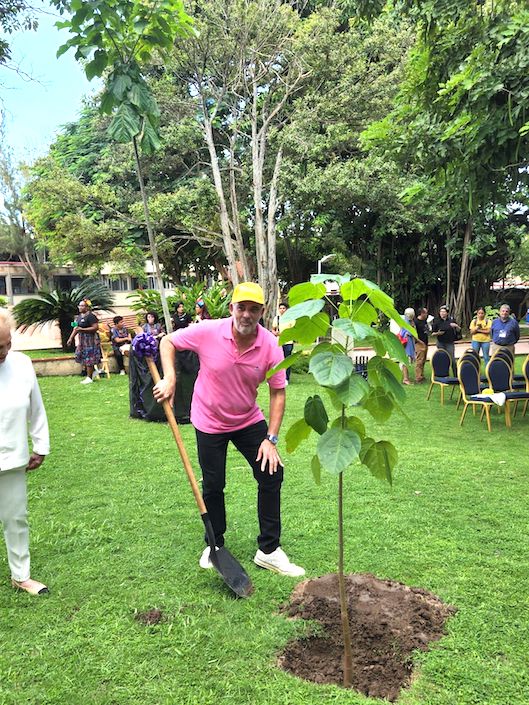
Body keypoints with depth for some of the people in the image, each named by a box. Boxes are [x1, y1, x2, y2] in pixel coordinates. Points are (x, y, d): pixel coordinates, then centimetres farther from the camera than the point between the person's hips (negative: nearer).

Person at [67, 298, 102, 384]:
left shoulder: (90, 316, -15)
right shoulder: (79, 316, 13)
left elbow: (95, 327, -22)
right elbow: (76, 328, 19)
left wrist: (82, 329, -23)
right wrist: (71, 338, 14)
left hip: (90, 339, -9)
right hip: (82, 339, 9)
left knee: (89, 358, -5)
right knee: (83, 357, 10)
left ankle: (89, 378, 2)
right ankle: (93, 371, 26)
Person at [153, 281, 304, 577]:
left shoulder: (271, 345, -19)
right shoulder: (208, 332, -22)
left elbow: (278, 393, -11)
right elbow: (168, 342, -5)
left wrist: (271, 439, -15)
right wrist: (170, 378, -19)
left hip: (249, 421, 2)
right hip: (210, 422, -1)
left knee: (272, 475, -3)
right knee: (213, 487, 7)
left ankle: (269, 551, 14)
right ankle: (215, 545, 32)